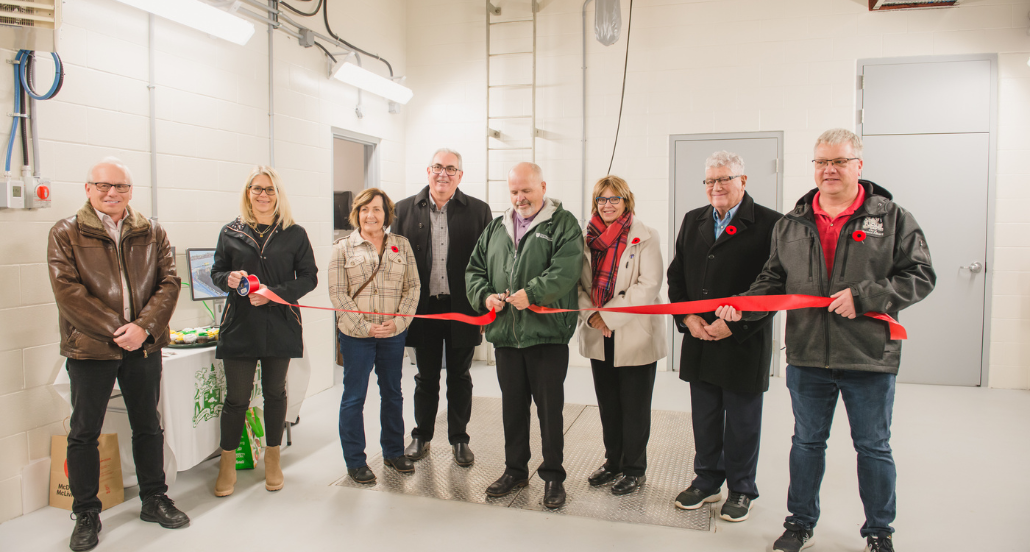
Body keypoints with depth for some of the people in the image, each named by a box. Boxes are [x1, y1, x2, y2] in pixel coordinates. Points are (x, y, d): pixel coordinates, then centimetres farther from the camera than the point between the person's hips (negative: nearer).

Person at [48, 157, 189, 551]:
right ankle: (85, 514, 23)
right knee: (84, 433, 8)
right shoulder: (66, 233, -1)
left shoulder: (152, 233, 7)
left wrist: (144, 326, -15)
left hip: (144, 346, 3)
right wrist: (115, 330, -17)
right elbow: (67, 290, -11)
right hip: (90, 346, -2)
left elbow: (169, 281, 0)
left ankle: (154, 500, 29)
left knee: (148, 426, 13)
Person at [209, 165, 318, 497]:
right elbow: (216, 272, 12)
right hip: (240, 324, 0)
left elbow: (308, 277, -1)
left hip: (280, 325, 0)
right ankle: (227, 463, 21)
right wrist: (229, 279, -12)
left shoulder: (294, 234, 2)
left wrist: (274, 293, -15)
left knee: (275, 392, 12)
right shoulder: (231, 232, 6)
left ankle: (272, 458, 29)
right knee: (236, 397, 3)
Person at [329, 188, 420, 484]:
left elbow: (413, 286, 5)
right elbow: (337, 293, -5)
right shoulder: (343, 247, 0)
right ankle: (355, 462, 18)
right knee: (354, 397, 4)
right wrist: (364, 326, -13)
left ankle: (393, 452, 30)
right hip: (355, 335, -2)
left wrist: (399, 320, -9)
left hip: (394, 334, 3)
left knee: (392, 393, 14)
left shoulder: (401, 244, 7)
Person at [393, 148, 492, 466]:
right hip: (423, 307, 1)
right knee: (426, 377, 14)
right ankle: (421, 437, 30)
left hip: (462, 308, -1)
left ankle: (459, 440, 26)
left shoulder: (479, 211, 0)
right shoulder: (405, 209, 4)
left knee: (459, 377, 11)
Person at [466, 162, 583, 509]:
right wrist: (485, 296, -3)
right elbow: (474, 269, 16)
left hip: (547, 333, -5)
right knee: (512, 406, 14)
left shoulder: (563, 224, -1)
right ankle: (515, 470, 30)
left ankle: (553, 476, 20)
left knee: (550, 408, 4)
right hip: (505, 334, 5)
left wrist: (530, 292, -23)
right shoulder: (496, 228, 16)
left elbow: (566, 270, -16)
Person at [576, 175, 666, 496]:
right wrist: (591, 315, -10)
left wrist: (609, 316, -18)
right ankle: (613, 462, 32)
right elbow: (578, 283, 7)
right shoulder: (587, 238, 8)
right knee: (608, 404, 15)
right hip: (598, 337, 5)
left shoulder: (645, 237, -6)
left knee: (634, 407, 6)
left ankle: (634, 469, 22)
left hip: (635, 335, -4)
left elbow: (649, 285, -15)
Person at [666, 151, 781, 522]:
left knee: (742, 422, 10)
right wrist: (687, 317, -3)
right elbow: (676, 275, 12)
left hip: (744, 343, -4)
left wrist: (734, 324, -16)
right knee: (704, 418, 15)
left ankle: (741, 490, 27)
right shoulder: (693, 221, 11)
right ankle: (707, 482, 32)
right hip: (699, 340, 5)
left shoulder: (768, 224, -7)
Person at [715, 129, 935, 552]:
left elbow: (920, 276, -4)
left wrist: (864, 296, -17)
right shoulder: (791, 225, 8)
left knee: (873, 447, 11)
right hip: (807, 357, 3)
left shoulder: (892, 218, -1)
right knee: (807, 441, 15)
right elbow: (774, 280, 10)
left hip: (869, 358, -2)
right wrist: (742, 305, -7)